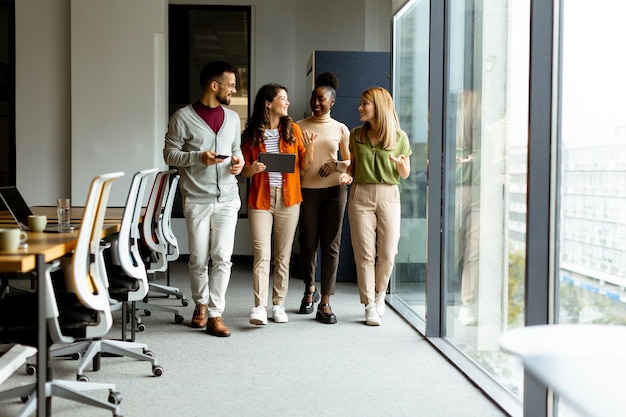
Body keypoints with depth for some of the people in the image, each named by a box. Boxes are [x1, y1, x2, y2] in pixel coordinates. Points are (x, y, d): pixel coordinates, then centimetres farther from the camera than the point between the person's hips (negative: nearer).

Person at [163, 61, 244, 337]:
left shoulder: (232, 118, 11)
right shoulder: (183, 117, -4)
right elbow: (169, 154, -3)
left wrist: (239, 160, -2)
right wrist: (199, 157, -18)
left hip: (227, 199, 3)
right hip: (197, 200, -3)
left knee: (222, 257, -5)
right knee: (199, 259, 5)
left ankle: (215, 314, 0)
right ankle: (201, 304, 27)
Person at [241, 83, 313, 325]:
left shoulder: (293, 130, 6)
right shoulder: (252, 133, 3)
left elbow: (304, 167, 8)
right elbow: (244, 171, 7)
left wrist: (309, 150, -11)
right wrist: (252, 169, -15)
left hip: (288, 200, 2)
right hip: (260, 199, -1)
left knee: (283, 256, 5)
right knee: (261, 255, -9)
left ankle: (278, 305, 13)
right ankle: (259, 307, -11)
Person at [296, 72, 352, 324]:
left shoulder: (340, 129, 7)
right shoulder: (299, 127, 7)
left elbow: (348, 161, 14)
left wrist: (336, 165, -7)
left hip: (334, 190, 0)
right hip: (306, 190, 0)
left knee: (330, 245, -2)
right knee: (308, 244, 4)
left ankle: (325, 303, 3)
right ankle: (310, 289, 31)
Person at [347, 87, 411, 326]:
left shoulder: (399, 137, 2)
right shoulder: (356, 135, 8)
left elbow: (405, 174, 8)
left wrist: (401, 164, -13)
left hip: (388, 196, -1)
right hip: (361, 195, 1)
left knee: (388, 253, -1)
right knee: (365, 253, -2)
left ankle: (380, 294, 25)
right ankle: (369, 306, 5)